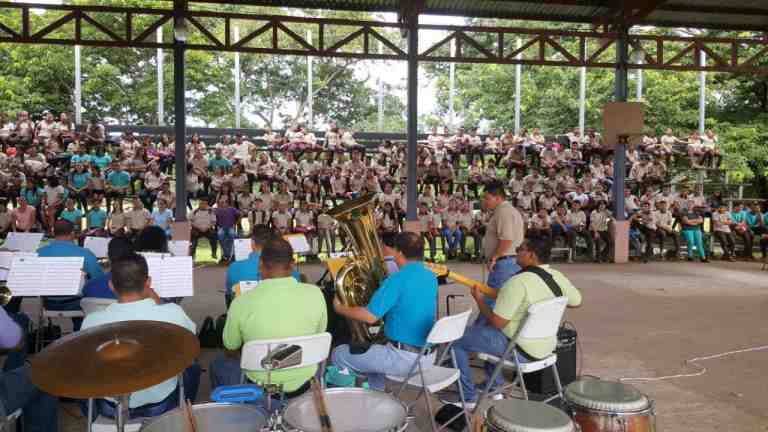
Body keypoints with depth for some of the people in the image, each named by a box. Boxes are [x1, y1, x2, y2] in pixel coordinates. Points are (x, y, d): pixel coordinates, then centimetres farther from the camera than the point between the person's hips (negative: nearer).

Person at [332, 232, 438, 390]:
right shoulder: (431, 277, 6)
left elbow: (370, 317, -21)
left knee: (339, 355, 4)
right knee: (375, 353, 34)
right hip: (429, 356, 8)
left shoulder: (397, 280, -18)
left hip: (405, 358, -8)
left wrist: (340, 309, -5)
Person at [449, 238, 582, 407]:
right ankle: (495, 387, 35)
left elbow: (497, 322, -24)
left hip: (522, 351, -8)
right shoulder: (558, 277, -3)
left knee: (456, 339, 3)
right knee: (481, 326, 30)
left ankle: (468, 397, 13)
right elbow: (577, 301, 13)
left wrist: (479, 299, -8)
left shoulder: (518, 282, -27)